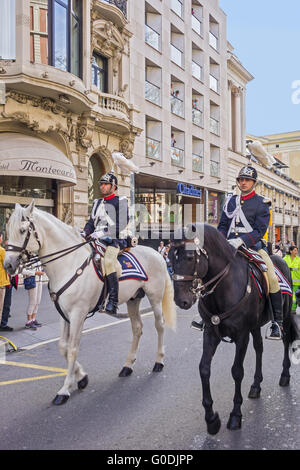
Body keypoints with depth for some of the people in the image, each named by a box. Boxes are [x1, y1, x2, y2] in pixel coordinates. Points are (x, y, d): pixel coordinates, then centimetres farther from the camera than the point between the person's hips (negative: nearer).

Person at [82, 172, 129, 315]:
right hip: (97, 240, 7)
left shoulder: (120, 202, 2)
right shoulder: (97, 203, 23)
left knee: (108, 261, -33)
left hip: (115, 240, -7)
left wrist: (102, 232, -22)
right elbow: (91, 222, 22)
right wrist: (84, 233, 1)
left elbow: (121, 224, -11)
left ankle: (113, 301, -31)